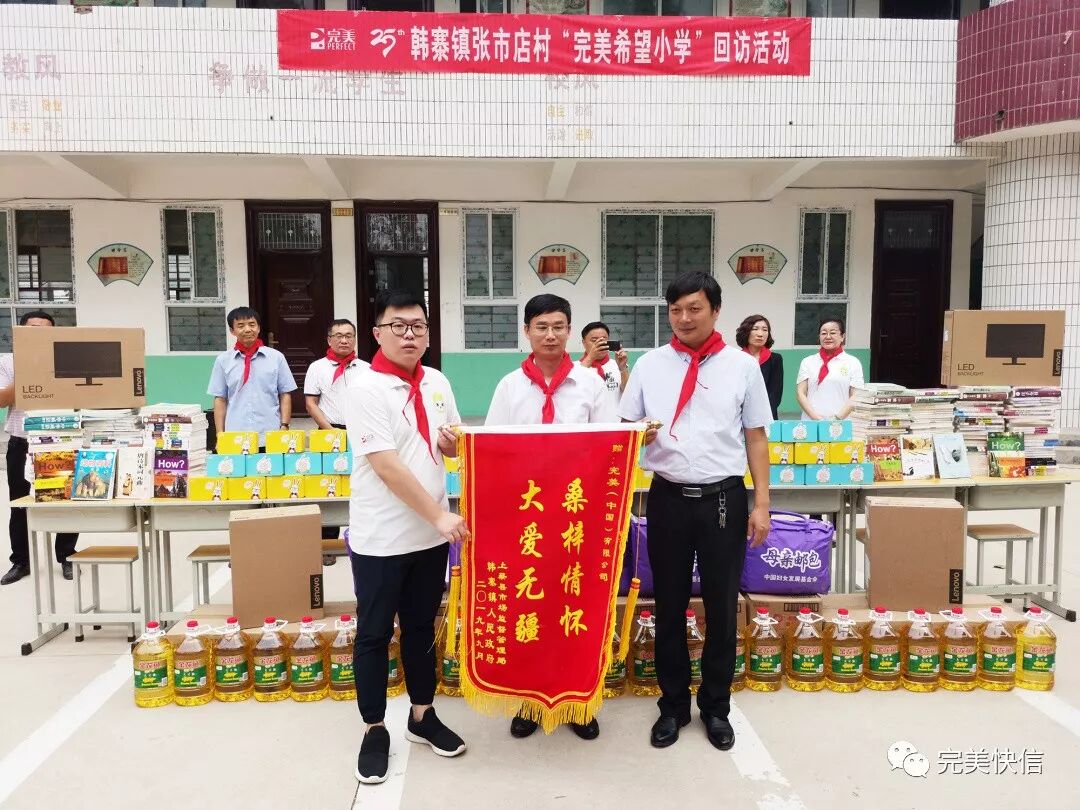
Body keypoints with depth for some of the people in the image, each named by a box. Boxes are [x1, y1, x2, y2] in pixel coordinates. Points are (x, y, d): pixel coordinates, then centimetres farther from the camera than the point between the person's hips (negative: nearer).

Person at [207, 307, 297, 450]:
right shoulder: (223, 360, 6)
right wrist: (220, 435, 4)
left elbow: (285, 395, 7)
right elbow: (220, 399, 9)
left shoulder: (276, 357, 4)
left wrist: (284, 427, -1)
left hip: (270, 438, 0)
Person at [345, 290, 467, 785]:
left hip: (430, 533, 6)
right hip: (381, 536, -5)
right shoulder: (366, 388, -14)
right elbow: (387, 467, -21)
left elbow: (455, 448, 17)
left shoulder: (438, 384, 5)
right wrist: (439, 515, -24)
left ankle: (422, 715, 35)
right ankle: (374, 730, 26)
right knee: (375, 634, 9)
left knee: (422, 628, 18)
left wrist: (452, 443, -7)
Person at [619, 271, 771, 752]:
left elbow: (756, 438, 3)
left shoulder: (742, 366, 1)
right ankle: (673, 705, 28)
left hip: (724, 497, 0)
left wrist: (761, 502, -1)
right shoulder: (649, 365, 3)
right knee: (669, 607, 11)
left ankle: (716, 707, 29)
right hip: (668, 498, 1)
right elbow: (624, 430, 7)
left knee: (721, 608, 11)